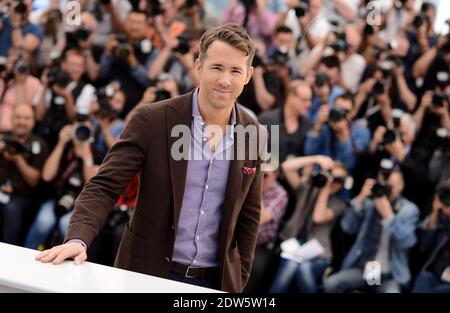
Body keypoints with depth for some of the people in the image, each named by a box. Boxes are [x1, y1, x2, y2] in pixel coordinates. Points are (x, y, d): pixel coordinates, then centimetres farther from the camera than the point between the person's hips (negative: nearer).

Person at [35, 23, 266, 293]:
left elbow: (249, 216, 9)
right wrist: (78, 239, -28)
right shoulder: (151, 120, -11)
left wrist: (238, 281, 5)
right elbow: (105, 186, -13)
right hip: (149, 273, -2)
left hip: (216, 281, 2)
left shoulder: (254, 136, -1)